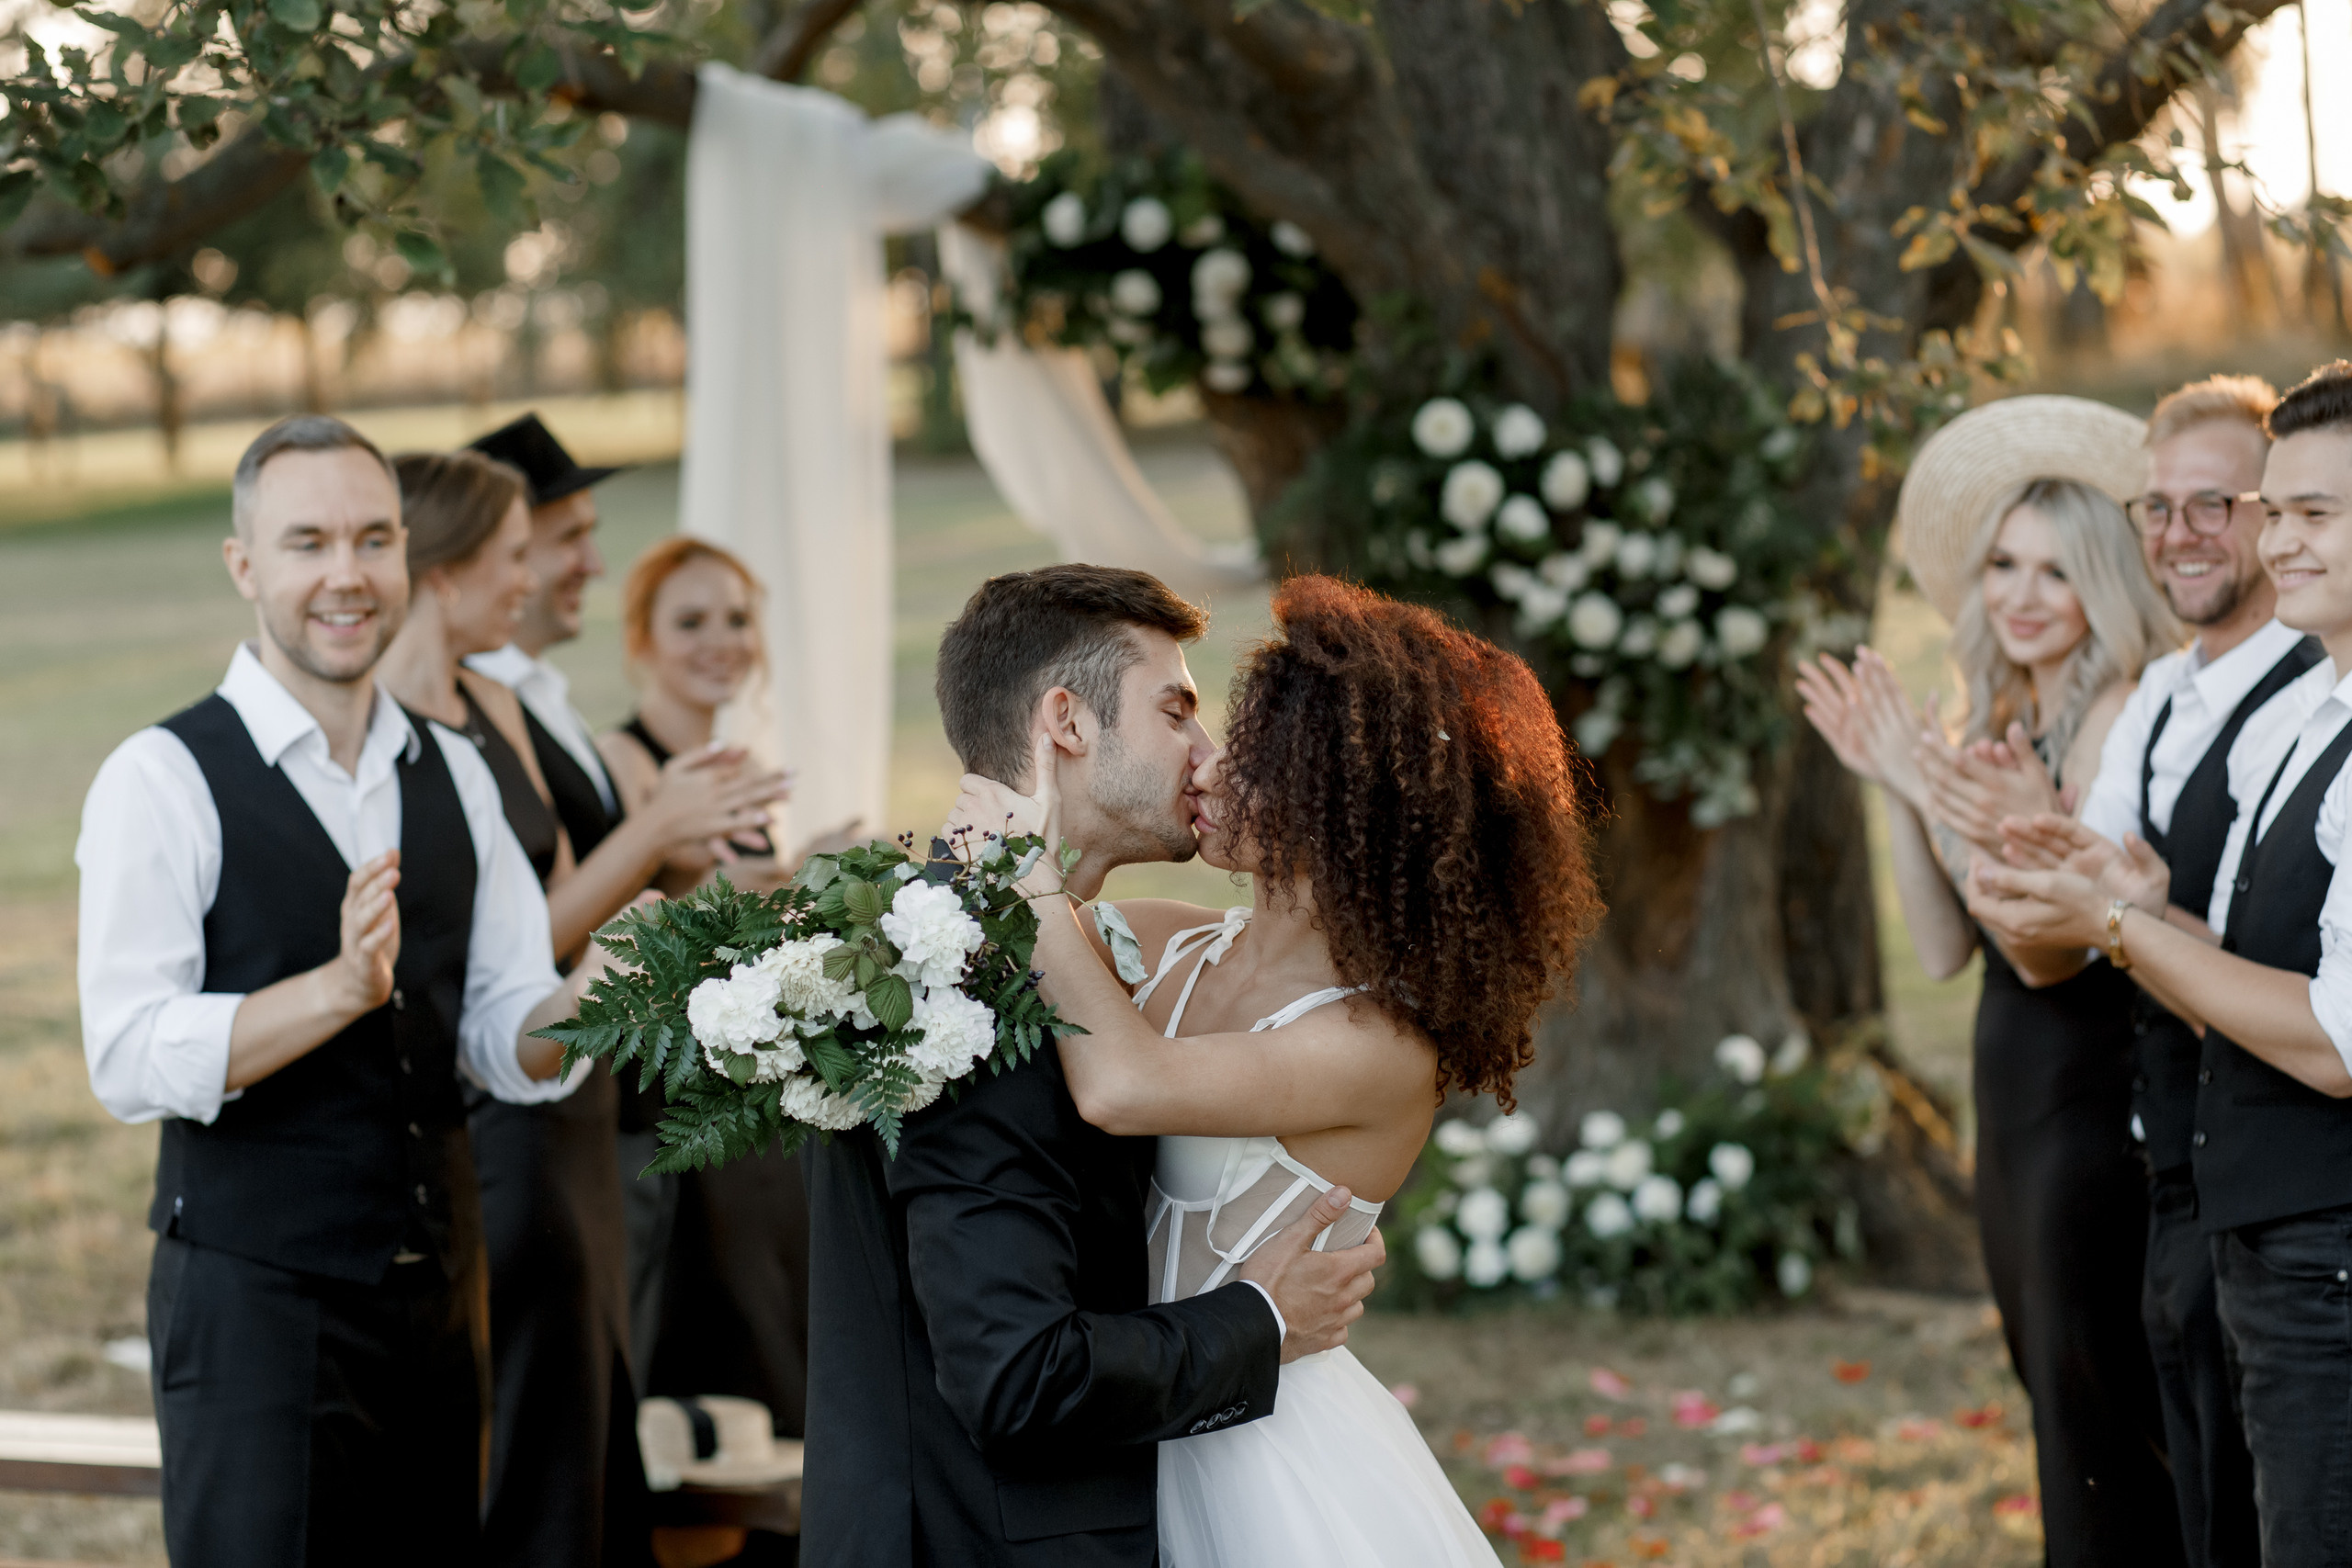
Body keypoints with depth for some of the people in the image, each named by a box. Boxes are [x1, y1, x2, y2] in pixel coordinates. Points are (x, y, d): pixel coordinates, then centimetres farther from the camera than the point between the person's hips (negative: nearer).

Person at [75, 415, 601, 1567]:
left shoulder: (452, 773, 10)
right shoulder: (164, 781, -9)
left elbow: (504, 1040, 9)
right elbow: (128, 1061, -18)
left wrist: (591, 993, -13)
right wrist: (339, 988, -30)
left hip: (438, 1298, 6)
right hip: (256, 1303, -6)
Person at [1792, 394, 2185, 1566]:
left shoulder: (2120, 718, -13)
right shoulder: (2003, 726, 12)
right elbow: (1944, 949, 8)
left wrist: (2029, 847, -31)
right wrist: (1900, 790, 0)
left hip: (2095, 1107, -9)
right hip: (2018, 1108, 9)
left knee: (2105, 1432, -5)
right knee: (2062, 1415, 14)